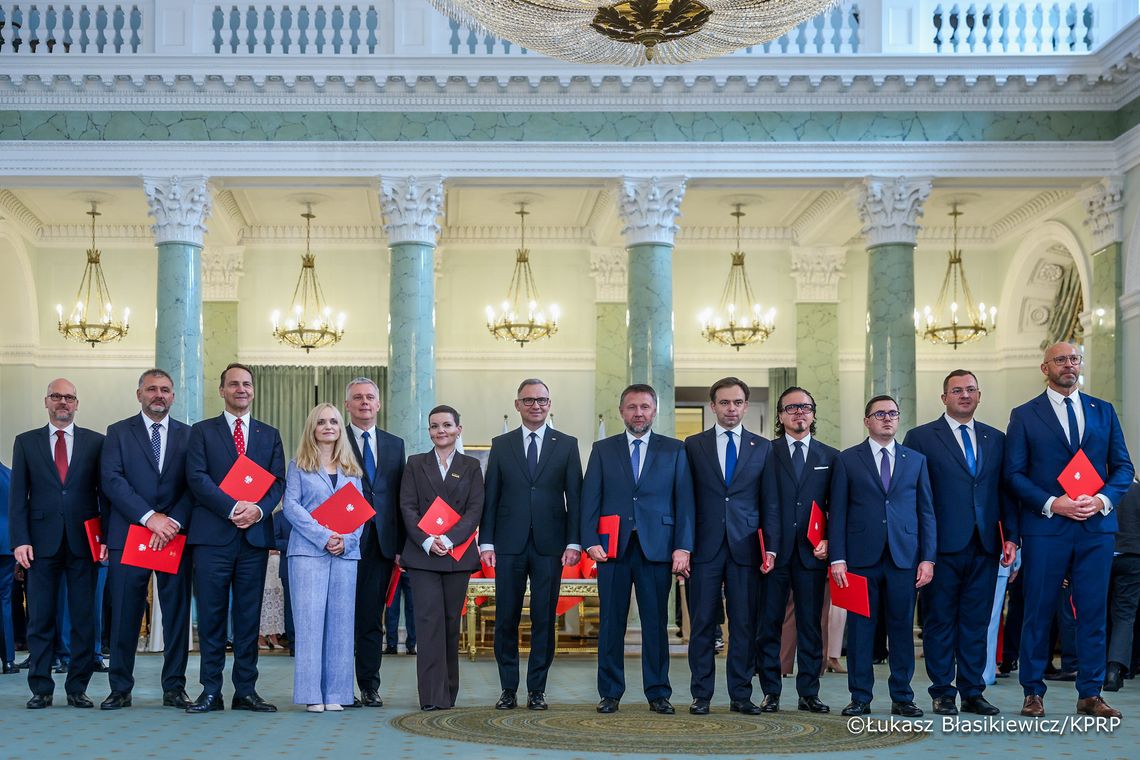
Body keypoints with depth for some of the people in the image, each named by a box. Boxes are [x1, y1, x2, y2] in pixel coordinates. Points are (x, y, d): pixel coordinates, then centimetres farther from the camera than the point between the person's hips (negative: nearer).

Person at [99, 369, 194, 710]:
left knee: (177, 613, 3)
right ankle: (120, 688, 9)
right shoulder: (119, 432, 7)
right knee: (125, 615, 1)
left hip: (174, 536, 1)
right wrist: (149, 517, -15)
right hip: (128, 536, -1)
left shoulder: (188, 435, 11)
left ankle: (174, 688, 9)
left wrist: (173, 523, -13)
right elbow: (112, 480, -5)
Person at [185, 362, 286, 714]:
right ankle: (211, 691, 5)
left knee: (249, 616, 4)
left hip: (255, 536, 2)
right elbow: (197, 477, -4)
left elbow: (278, 481, 7)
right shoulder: (202, 431, 8)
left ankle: (246, 690, 9)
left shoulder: (270, 434, 15)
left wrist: (259, 509, -13)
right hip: (213, 535, -2)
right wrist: (233, 508, -16)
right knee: (211, 615, 0)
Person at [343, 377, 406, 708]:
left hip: (381, 542, 3)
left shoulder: (395, 444, 15)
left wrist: (400, 544, 6)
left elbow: (400, 498, 12)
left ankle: (370, 686, 12)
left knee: (372, 618, 7)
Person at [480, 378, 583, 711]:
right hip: (509, 545, 1)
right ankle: (508, 689, 11)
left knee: (545, 620, 3)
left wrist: (573, 542, -4)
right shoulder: (501, 445, 9)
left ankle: (536, 690, 10)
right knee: (506, 619, 2)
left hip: (549, 545, 0)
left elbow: (575, 496, 4)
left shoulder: (567, 445, 8)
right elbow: (490, 497, 7)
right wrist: (486, 542, -1)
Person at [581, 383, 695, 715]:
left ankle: (658, 694, 9)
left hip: (656, 547, 0)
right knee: (611, 622, 2)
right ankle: (610, 693, 9)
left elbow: (684, 501, 5)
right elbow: (590, 498, 7)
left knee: (656, 623, 1)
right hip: (613, 547, 1)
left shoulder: (674, 450, 10)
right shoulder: (602, 449, 11)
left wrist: (682, 547, -4)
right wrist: (591, 541, -5)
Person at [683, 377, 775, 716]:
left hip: (745, 548, 1)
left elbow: (769, 502, 7)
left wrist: (771, 547, -2)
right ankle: (701, 695, 9)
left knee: (745, 624, 3)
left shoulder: (762, 447, 10)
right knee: (702, 624, 2)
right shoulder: (693, 445, 8)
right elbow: (686, 500, 6)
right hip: (705, 547, -1)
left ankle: (741, 695, 11)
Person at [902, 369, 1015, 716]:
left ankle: (972, 693, 16)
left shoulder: (996, 439, 14)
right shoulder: (921, 438, 1)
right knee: (940, 622, 3)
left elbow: (1005, 491, 13)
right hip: (943, 546, -3)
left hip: (984, 547, 4)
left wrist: (1010, 536, 4)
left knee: (976, 622, 8)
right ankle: (943, 694, 11)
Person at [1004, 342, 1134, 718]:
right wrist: (1052, 503, -14)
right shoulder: (1024, 415, 4)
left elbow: (1123, 466, 10)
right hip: (1045, 527, -2)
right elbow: (1014, 473, -1)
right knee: (1039, 612, 2)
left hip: (1096, 527, 2)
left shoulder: (1103, 412, 13)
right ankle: (1033, 692, 11)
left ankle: (1090, 694, 11)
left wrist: (1103, 499, -8)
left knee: (1093, 612, 3)